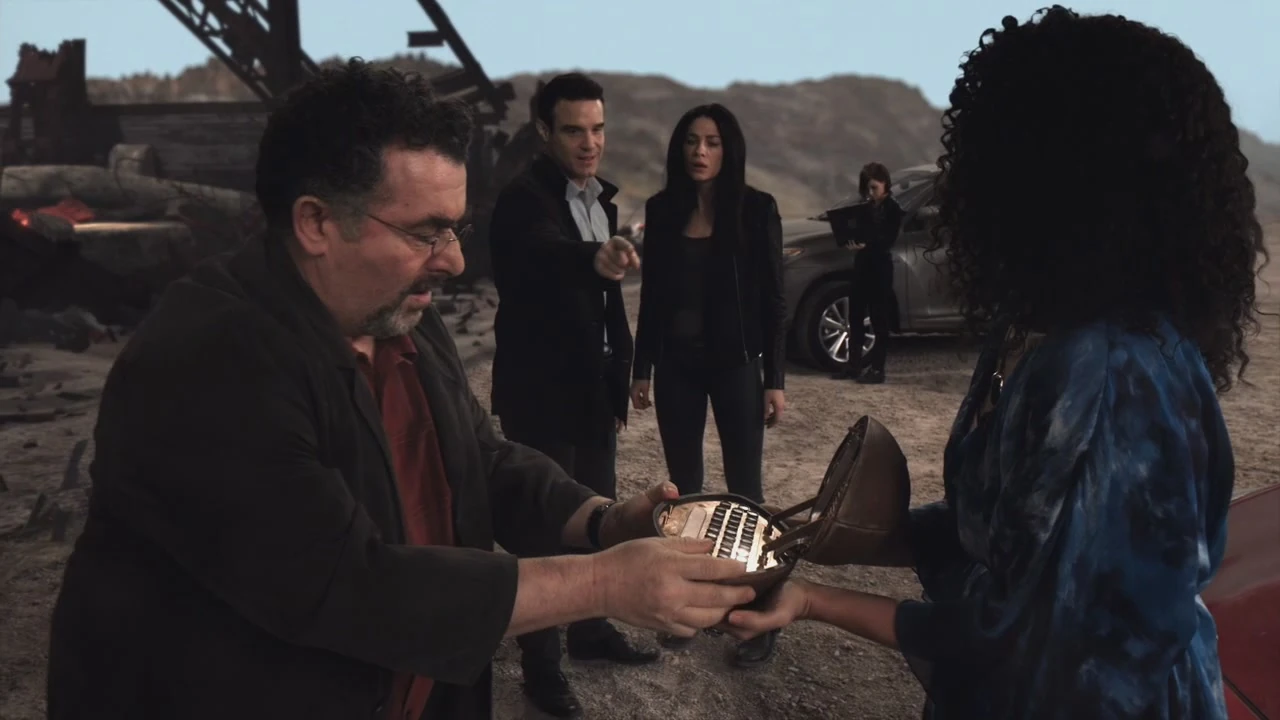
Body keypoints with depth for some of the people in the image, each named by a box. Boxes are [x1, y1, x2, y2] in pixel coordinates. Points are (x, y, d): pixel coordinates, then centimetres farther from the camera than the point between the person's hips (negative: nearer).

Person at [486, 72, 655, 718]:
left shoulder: (600, 198, 8)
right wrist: (597, 257, -63)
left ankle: (591, 630, 35)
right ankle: (541, 665, 16)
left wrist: (619, 382, 15)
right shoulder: (523, 199, -18)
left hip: (592, 389, 8)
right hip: (540, 394, -8)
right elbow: (548, 252, -42)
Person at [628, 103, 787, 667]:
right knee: (684, 487, 10)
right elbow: (651, 296, 7)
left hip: (735, 363, -3)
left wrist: (774, 378, -8)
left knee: (744, 488, 2)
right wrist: (642, 368, 6)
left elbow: (772, 299, -5)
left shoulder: (756, 208, -6)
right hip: (676, 364, 3)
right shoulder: (661, 210, 3)